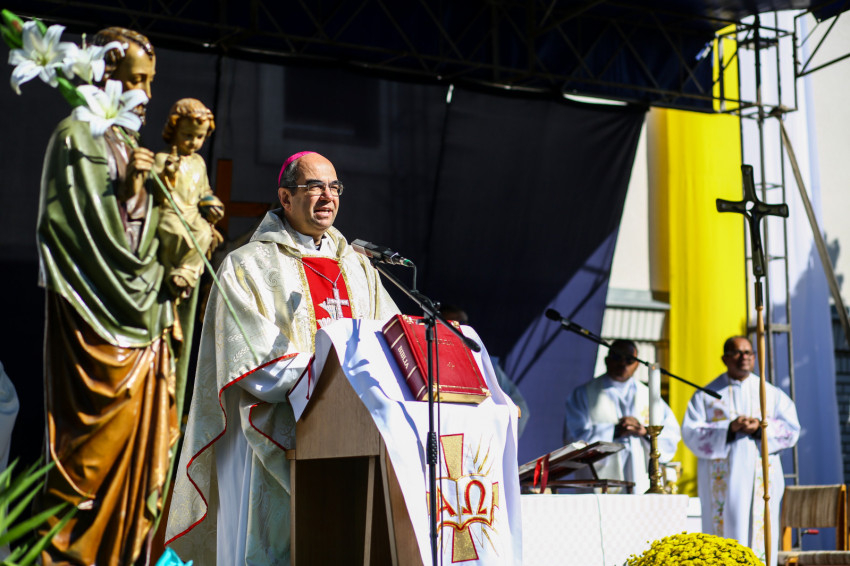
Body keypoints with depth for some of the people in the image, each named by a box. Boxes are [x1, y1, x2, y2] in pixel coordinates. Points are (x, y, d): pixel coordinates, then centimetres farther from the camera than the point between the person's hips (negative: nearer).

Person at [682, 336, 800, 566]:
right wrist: (729, 428, -15)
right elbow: (691, 433, -3)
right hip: (722, 483, -1)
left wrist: (760, 428, -13)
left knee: (760, 537, -5)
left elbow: (792, 429, 4)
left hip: (761, 480, 1)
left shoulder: (772, 394, 15)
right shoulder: (706, 395, 9)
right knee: (724, 535, -6)